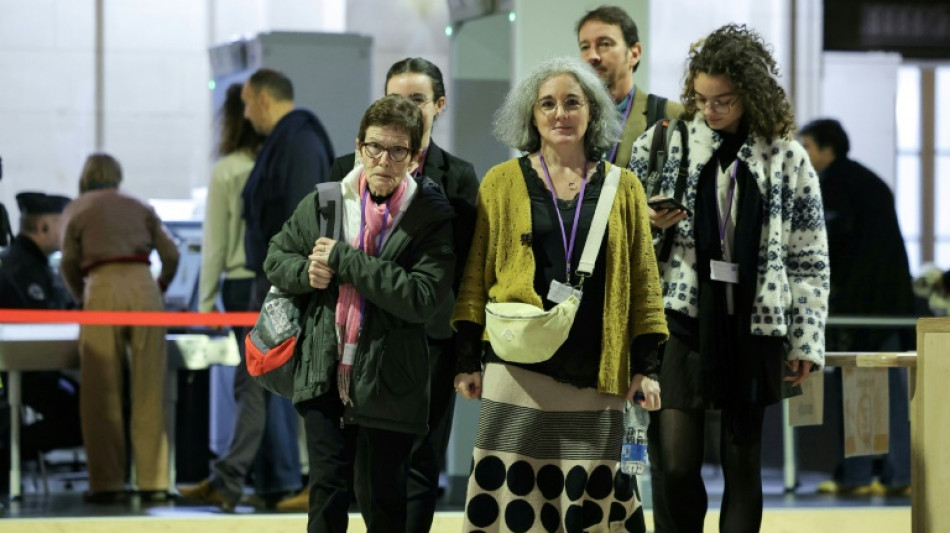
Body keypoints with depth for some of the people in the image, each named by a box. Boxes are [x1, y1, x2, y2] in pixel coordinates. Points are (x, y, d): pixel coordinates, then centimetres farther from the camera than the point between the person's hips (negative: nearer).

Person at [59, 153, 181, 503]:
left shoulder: (76, 210, 14)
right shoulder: (140, 207, 19)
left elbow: (69, 265, 8)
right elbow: (171, 254, 11)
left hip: (103, 289, -2)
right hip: (144, 287, 2)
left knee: (101, 392, 2)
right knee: (149, 391, 4)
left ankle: (108, 483, 0)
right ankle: (154, 481, 2)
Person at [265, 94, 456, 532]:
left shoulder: (434, 217, -6)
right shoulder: (322, 204, 6)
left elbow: (422, 298, -18)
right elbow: (276, 258, 20)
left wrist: (342, 258, -16)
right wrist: (306, 271, -5)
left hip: (387, 388, -3)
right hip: (325, 377, 3)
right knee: (327, 495, 3)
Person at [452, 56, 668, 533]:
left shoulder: (624, 189, 9)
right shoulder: (502, 183, 6)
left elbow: (643, 282, 10)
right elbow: (474, 275, 7)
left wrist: (647, 365, 3)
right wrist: (468, 358, 1)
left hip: (596, 372, 1)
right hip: (519, 366, -1)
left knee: (589, 494, 2)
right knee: (512, 487, -7)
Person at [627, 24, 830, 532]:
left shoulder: (787, 159, 4)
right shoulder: (664, 145, 4)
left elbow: (810, 259, 6)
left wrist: (806, 341, 2)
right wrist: (645, 223, -8)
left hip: (751, 327, 0)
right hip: (682, 320, 0)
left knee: (743, 463, 6)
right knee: (674, 465, -7)